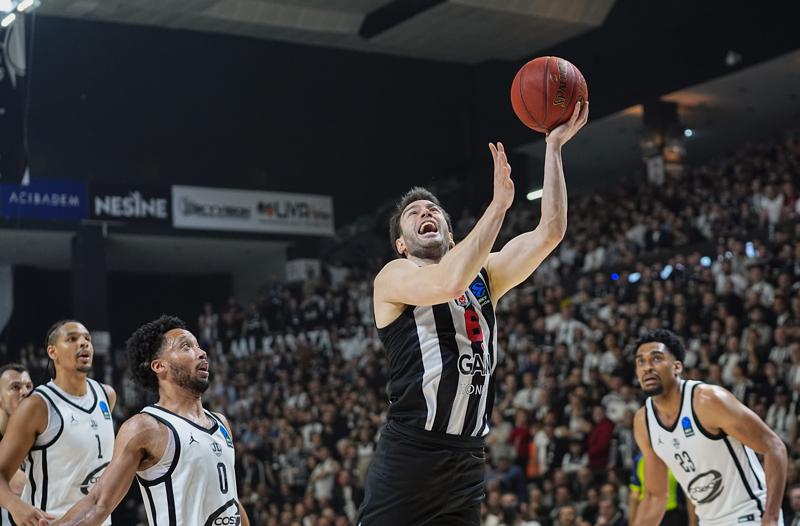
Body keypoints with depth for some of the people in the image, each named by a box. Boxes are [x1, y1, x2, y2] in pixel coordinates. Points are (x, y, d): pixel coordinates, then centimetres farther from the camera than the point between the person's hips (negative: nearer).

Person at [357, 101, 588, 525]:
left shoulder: (484, 274, 17)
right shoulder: (393, 277, 1)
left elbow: (549, 233, 6)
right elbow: (450, 282, -20)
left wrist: (554, 146, 3)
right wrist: (499, 202, -17)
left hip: (467, 460, 6)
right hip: (408, 455, -6)